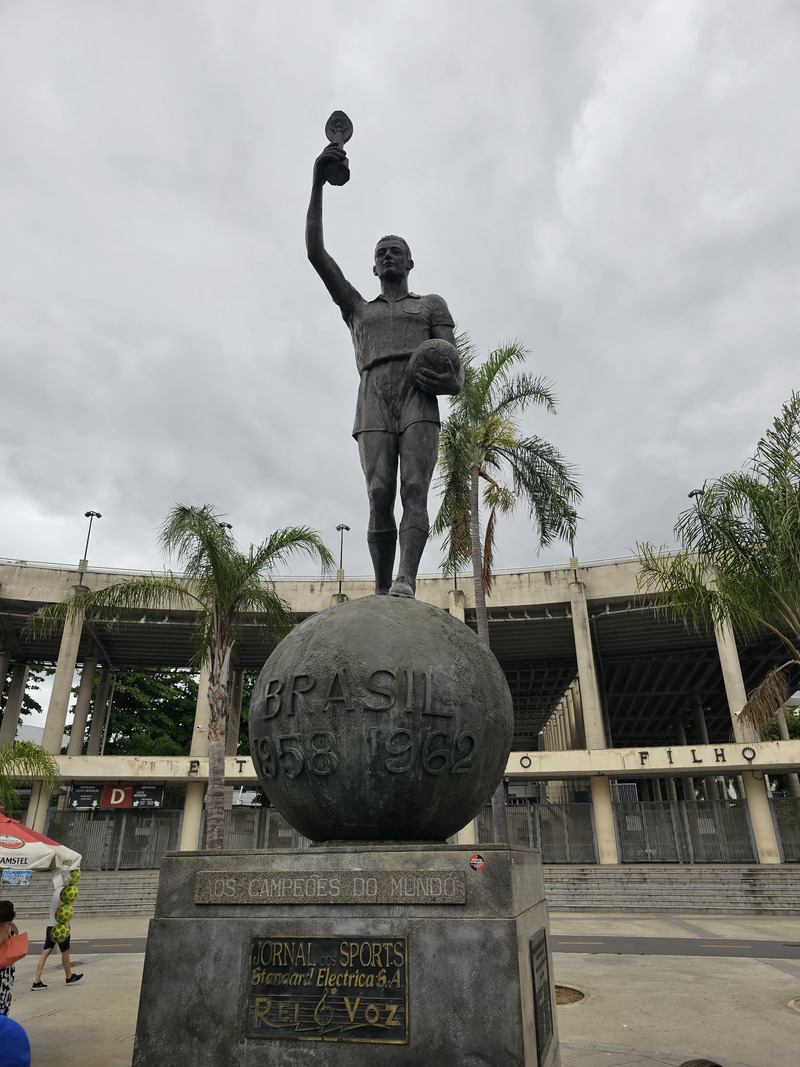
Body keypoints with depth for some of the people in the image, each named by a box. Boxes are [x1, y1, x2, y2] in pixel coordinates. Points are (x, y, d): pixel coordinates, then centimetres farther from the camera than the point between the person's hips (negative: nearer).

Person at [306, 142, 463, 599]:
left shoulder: (432, 305, 28)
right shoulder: (357, 308, 33)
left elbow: (455, 371, 16)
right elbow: (316, 252, 24)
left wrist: (448, 379, -11)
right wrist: (318, 183, 16)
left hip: (420, 403, -1)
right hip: (373, 406, 1)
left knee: (414, 491, -22)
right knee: (380, 498, -17)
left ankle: (406, 584, -38)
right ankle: (381, 593, -18)